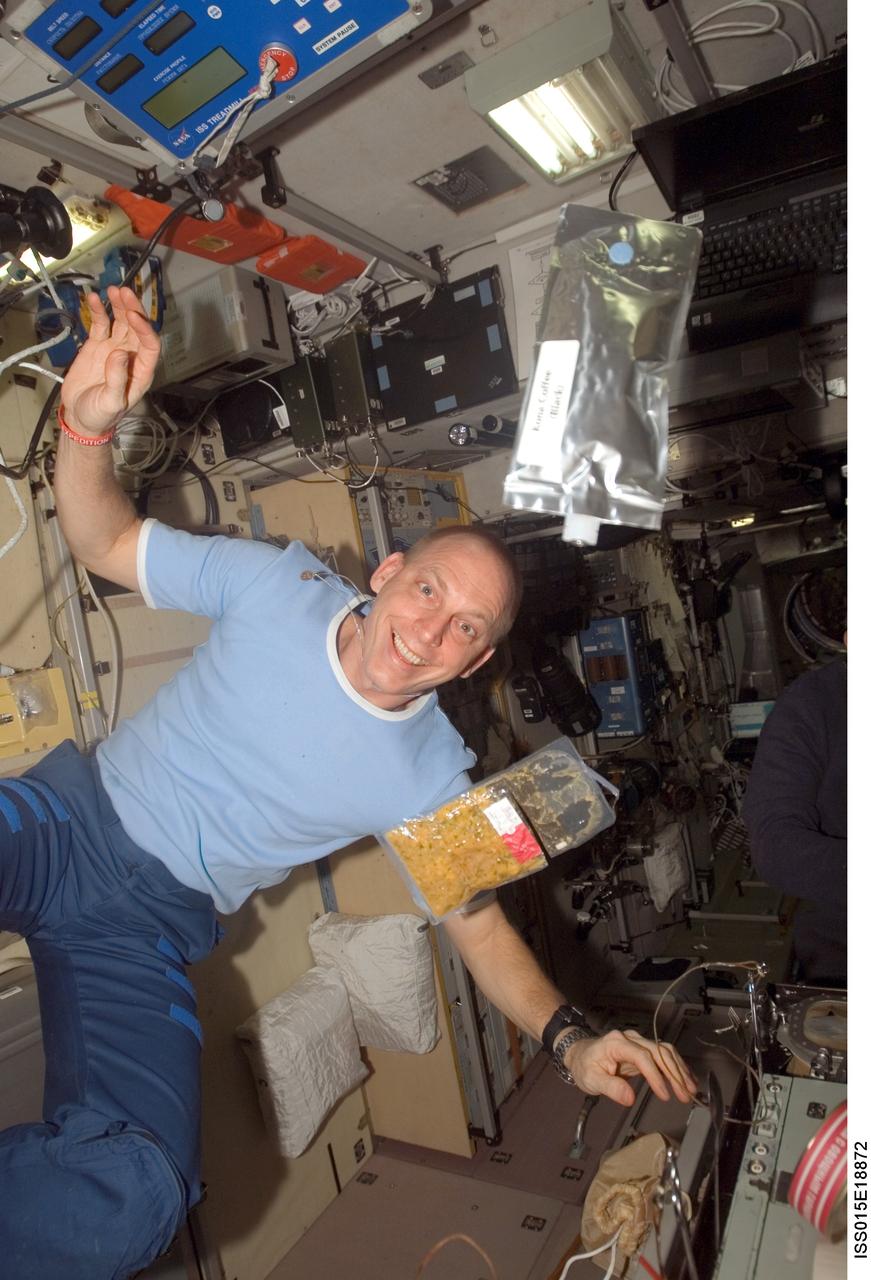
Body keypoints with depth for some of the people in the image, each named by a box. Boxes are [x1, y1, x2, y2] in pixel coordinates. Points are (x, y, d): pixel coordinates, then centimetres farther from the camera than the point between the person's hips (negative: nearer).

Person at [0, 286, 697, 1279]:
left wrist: (570, 1040, -16)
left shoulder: (432, 777, -8)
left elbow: (479, 923, 0)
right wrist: (86, 420, -19)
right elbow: (101, 543, 0)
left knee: (135, 1196, -23)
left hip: (149, 932, 1)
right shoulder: (279, 583, -8)